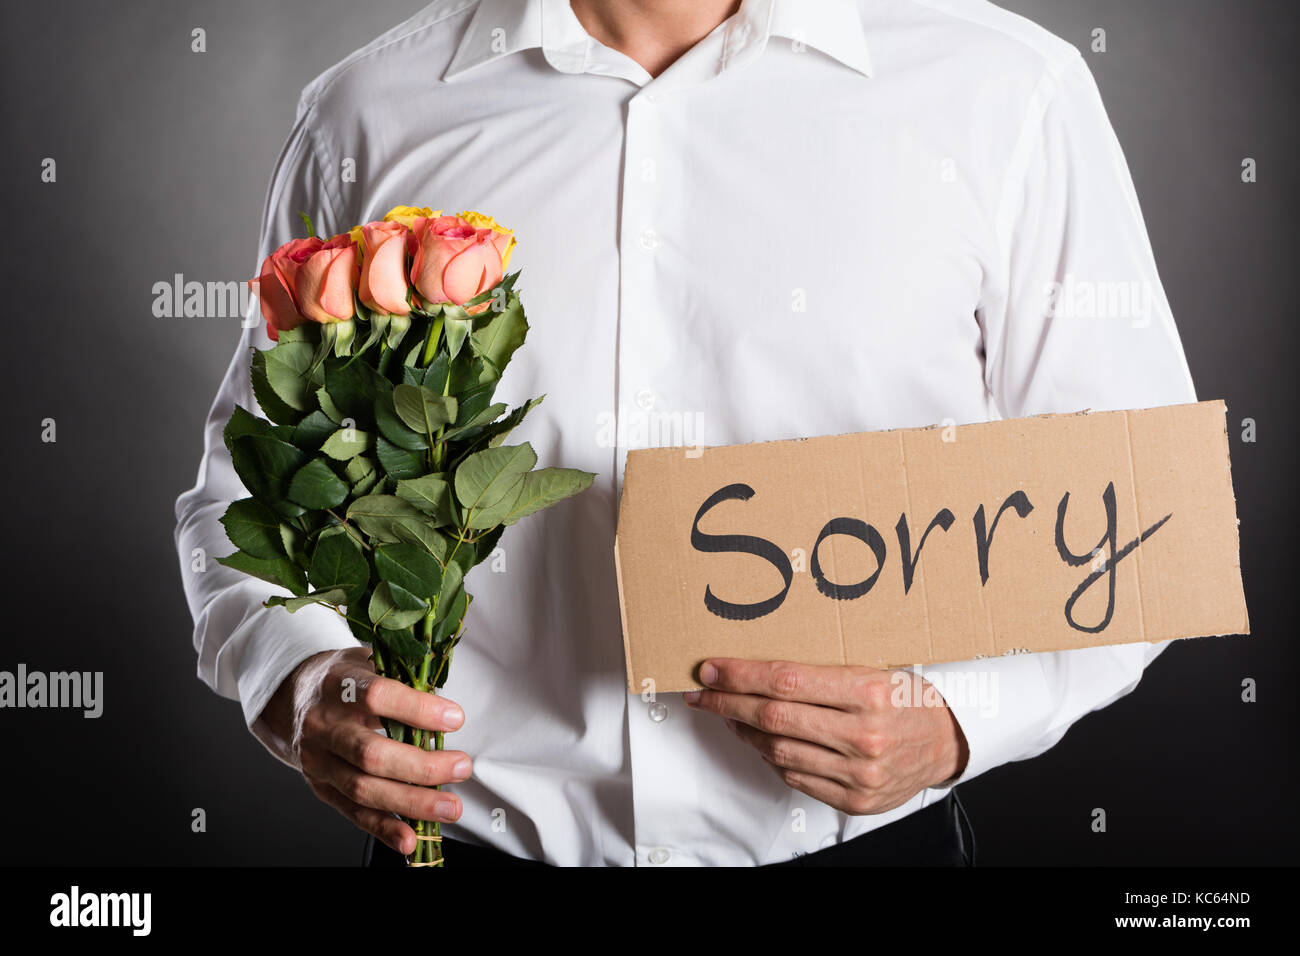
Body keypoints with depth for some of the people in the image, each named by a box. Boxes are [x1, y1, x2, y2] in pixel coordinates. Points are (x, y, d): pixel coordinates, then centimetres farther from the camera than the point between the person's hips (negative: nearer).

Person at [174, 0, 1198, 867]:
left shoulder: (1006, 92, -5)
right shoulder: (370, 113, -1)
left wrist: (955, 719, -17)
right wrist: (297, 682, -10)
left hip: (862, 832, 0)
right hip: (473, 835, 2)